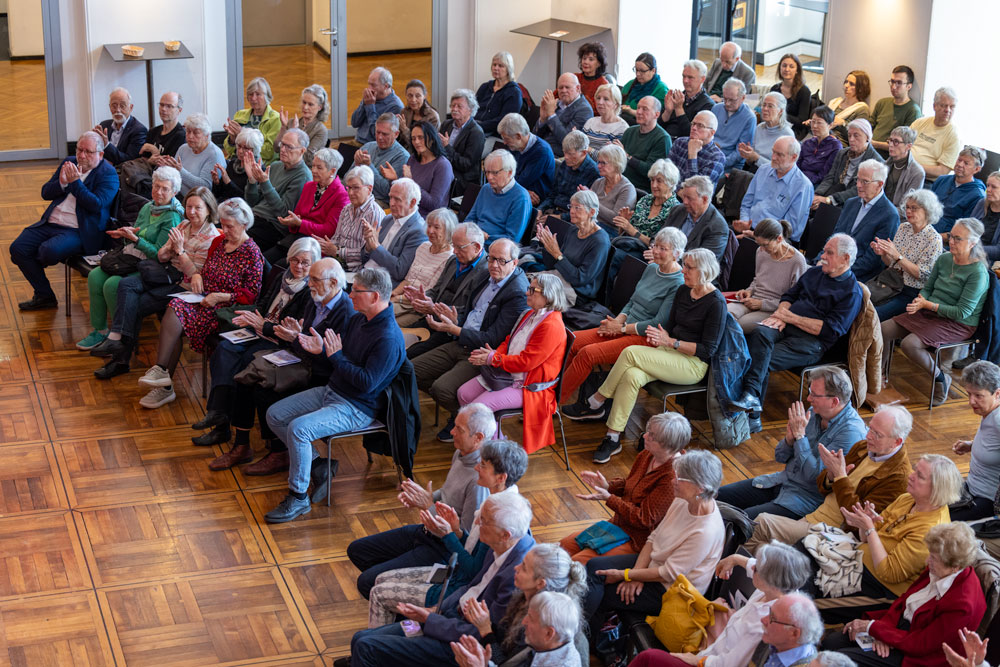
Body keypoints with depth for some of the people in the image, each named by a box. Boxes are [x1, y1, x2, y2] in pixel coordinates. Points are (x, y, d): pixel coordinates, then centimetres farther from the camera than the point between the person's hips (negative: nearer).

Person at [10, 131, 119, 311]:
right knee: (17, 248, -11)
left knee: (49, 250, -31)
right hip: (51, 223, 7)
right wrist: (62, 183, -9)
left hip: (80, 231, -7)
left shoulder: (108, 174, -5)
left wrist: (75, 182, -19)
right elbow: (45, 193, 12)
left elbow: (97, 205, -18)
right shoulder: (69, 163, 14)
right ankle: (44, 296, 1)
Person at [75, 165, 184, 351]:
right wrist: (125, 234, 0)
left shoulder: (172, 218, -12)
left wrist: (135, 239, -22)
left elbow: (158, 254, -17)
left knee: (112, 284, -27)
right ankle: (99, 330, -4)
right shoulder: (147, 208, 13)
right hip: (131, 259, 8)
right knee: (95, 276, -13)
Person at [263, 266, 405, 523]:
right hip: (331, 391, 10)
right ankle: (312, 461, 19)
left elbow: (367, 383, -27)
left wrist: (336, 356, -21)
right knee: (274, 415, 5)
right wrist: (322, 348, -4)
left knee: (298, 428, -28)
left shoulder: (389, 339, -24)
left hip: (356, 408, -10)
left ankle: (298, 497, -15)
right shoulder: (358, 319, 5)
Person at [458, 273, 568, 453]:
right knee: (464, 393, 3)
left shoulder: (552, 326, -22)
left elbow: (526, 361, -24)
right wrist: (494, 353, -3)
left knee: (479, 406, -23)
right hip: (508, 375, 11)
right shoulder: (529, 314, 11)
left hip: (529, 387, -10)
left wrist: (492, 359, -17)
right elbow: (509, 341, 20)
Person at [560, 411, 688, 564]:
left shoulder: (672, 478, -28)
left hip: (638, 541, -9)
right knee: (564, 546, 7)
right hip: (618, 526, 9)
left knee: (578, 562, -18)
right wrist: (607, 486, -5)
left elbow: (644, 519, -25)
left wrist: (608, 498, -23)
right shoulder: (647, 455, 0)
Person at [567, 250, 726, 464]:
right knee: (632, 376, -26)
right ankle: (613, 438, -23)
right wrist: (659, 337, -6)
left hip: (694, 364, -7)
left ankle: (595, 404, -11)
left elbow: (707, 350, -15)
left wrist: (670, 342, -20)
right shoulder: (683, 291, 10)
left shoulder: (716, 302, -13)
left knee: (631, 353, -25)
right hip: (671, 353, 7)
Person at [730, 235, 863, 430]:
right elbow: (789, 295, 23)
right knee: (759, 334, -30)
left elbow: (829, 330, -11)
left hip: (811, 341, -5)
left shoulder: (852, 292, -2)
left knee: (763, 361, -26)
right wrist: (780, 315, -1)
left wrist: (790, 317, -10)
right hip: (787, 326, 5)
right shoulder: (814, 273, 20)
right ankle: (751, 395, -43)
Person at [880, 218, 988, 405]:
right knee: (883, 330, -8)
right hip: (931, 313, 7)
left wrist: (928, 305, -21)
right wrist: (920, 301, -9)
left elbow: (962, 312, -20)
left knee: (910, 344, -29)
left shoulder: (978, 273, -18)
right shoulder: (944, 259, 3)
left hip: (959, 325, -7)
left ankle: (941, 378, -6)